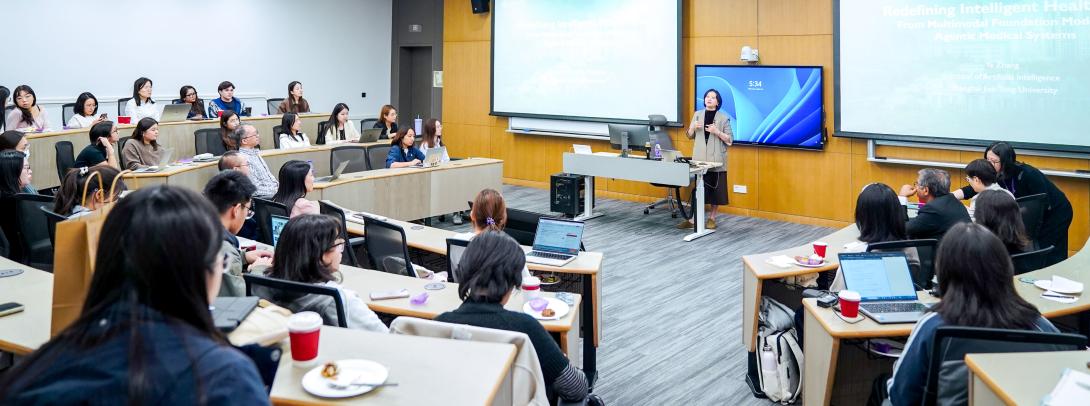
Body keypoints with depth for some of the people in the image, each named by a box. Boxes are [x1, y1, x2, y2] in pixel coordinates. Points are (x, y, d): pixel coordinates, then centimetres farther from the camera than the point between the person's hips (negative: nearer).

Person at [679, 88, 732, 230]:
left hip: (716, 160, -2)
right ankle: (693, 219, 7)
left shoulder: (724, 117, -2)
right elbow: (690, 136, 15)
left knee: (715, 189, 2)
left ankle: (711, 219, 14)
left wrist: (716, 131, -17)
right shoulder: (697, 114, 8)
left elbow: (730, 140, -4)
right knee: (697, 189, 2)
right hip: (699, 159, 3)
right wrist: (693, 127, -6)